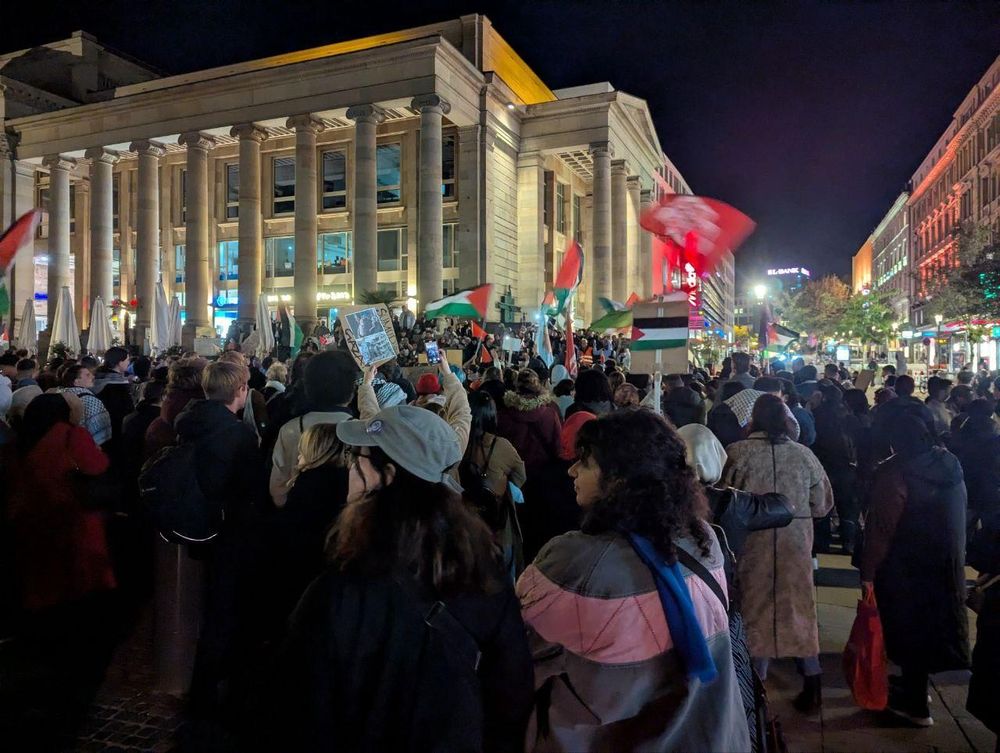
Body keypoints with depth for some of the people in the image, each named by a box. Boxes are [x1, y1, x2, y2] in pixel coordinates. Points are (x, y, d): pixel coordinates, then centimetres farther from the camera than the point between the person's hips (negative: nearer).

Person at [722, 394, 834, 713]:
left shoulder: (737, 452, -13)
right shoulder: (804, 454, -4)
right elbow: (823, 505, 4)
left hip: (752, 546, -2)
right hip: (797, 546, 3)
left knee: (756, 608, 11)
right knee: (799, 607, 17)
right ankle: (811, 687, 26)